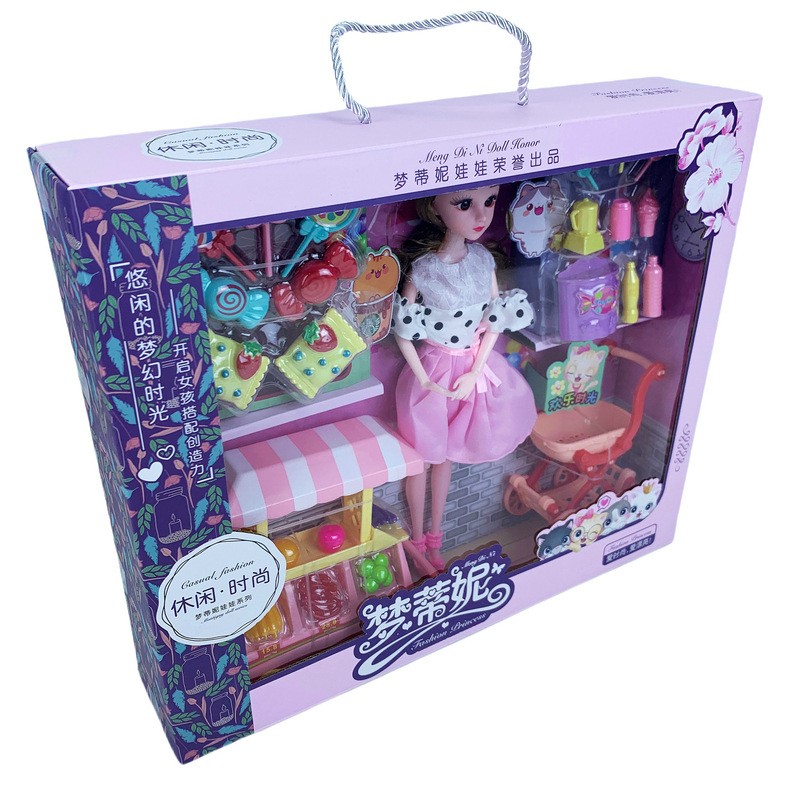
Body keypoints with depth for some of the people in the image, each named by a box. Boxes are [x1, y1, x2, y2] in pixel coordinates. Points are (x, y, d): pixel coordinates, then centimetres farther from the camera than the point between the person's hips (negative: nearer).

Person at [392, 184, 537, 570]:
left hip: (473, 368, 4)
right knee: (423, 458, 12)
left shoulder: (483, 259, -8)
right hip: (434, 368, -4)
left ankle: (435, 535, 36)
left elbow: (495, 322, -1)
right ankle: (418, 539, 32)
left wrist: (475, 372, -9)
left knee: (446, 454, 19)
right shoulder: (423, 269, -20)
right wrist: (425, 380, -14)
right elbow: (402, 331, -13)